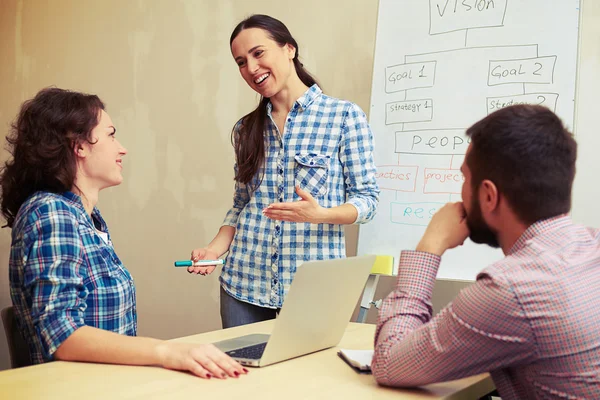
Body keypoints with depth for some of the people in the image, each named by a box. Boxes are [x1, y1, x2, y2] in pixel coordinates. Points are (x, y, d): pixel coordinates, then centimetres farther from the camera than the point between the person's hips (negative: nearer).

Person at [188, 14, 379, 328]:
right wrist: (215, 248, -2)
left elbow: (367, 199, -4)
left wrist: (319, 214, -22)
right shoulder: (246, 129, 10)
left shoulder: (345, 116, -4)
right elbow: (241, 205, 15)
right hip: (244, 280, 4)